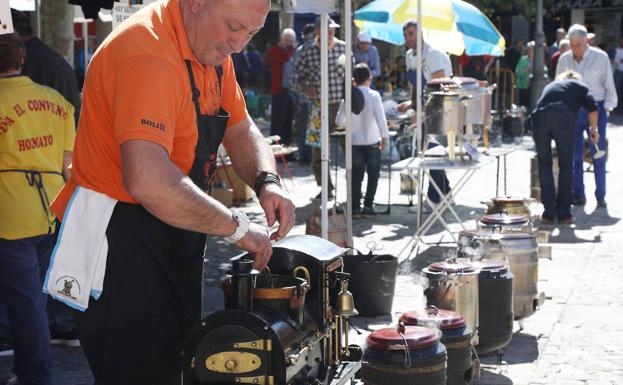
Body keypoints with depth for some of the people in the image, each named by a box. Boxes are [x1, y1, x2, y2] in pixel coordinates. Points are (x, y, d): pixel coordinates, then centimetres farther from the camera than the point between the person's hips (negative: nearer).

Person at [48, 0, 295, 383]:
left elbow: (241, 130, 16)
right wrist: (237, 226, -28)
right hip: (118, 239, -10)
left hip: (176, 233, 10)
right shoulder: (148, 53, -27)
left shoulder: (214, 49, 4)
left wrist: (267, 181, -6)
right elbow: (147, 180, -38)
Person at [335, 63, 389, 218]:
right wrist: (385, 136, -9)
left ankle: (355, 207, 5)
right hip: (372, 141, -2)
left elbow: (339, 121, 2)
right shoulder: (373, 95, -9)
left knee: (356, 175, 9)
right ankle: (368, 206, 8)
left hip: (354, 142, 2)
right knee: (373, 174, 11)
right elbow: (380, 118, -15)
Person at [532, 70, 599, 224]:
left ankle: (549, 213, 13)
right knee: (565, 166, 11)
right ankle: (564, 213, 13)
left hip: (539, 116, 3)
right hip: (563, 117, -3)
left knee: (544, 165, 15)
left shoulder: (550, 85, 37)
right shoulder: (580, 85, 26)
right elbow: (592, 107, 7)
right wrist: (594, 130, 17)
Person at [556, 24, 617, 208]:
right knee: (574, 154, 1)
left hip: (596, 109, -2)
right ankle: (578, 195, 10)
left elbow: (609, 86, 2)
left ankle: (601, 196, 5)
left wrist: (607, 107, -3)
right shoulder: (564, 59, 5)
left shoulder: (600, 57, -2)